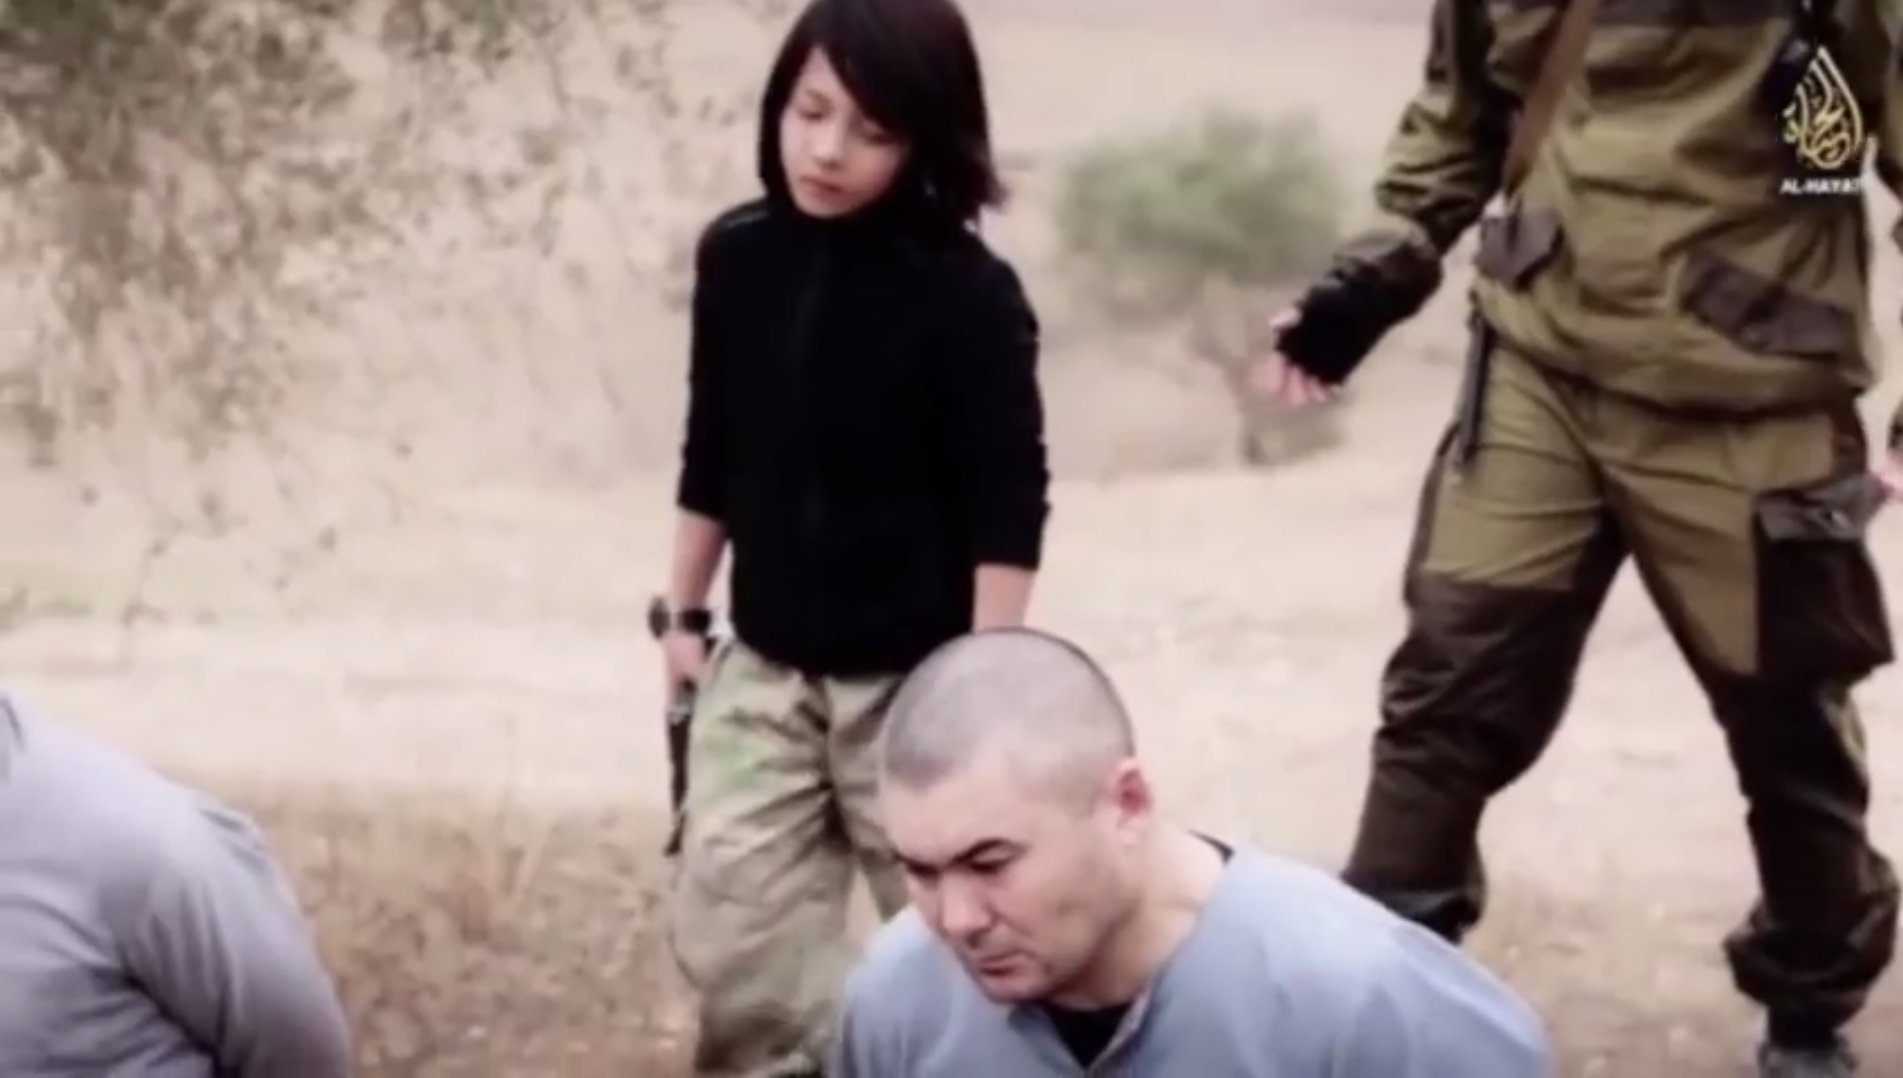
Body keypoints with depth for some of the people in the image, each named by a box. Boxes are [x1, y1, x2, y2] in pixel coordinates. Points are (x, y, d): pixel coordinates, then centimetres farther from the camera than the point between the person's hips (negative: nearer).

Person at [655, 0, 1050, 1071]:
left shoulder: (967, 293, -14)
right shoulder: (737, 257, 0)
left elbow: (1008, 505, -12)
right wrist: (683, 611, 15)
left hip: (915, 676, -4)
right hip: (764, 669, 5)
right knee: (732, 932, 3)